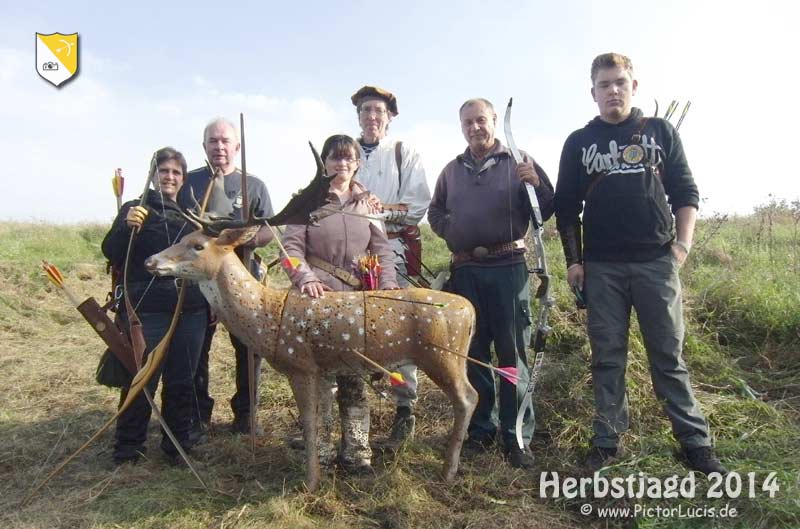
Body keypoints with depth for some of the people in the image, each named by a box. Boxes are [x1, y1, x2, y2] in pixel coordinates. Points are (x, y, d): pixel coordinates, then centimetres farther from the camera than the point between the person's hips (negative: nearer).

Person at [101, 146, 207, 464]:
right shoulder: (135, 210, 2)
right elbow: (113, 255, -8)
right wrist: (127, 227, -26)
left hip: (191, 312, 4)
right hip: (147, 311, -4)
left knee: (182, 383, 10)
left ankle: (178, 444, 23)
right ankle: (127, 450, 17)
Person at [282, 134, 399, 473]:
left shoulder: (367, 202, 12)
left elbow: (381, 249, 7)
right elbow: (291, 244, -3)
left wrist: (388, 285, -8)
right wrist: (305, 278, -20)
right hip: (317, 297, -2)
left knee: (353, 376, 6)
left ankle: (356, 452, 16)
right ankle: (319, 453, 13)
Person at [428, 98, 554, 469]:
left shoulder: (518, 163, 6)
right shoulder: (452, 170, 17)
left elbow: (545, 212, 1)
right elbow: (435, 212, 25)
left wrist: (535, 184, -17)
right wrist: (450, 229, 6)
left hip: (508, 267, -4)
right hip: (465, 271, 4)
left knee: (513, 353, -2)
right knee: (472, 353, 10)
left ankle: (517, 437, 7)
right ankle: (480, 429, 22)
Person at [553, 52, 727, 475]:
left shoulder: (660, 132, 11)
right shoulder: (579, 143, 11)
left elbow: (684, 192, 9)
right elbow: (566, 207, 10)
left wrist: (683, 244, -3)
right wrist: (573, 261, 4)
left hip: (656, 262, 0)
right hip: (601, 267, 1)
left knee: (669, 356, 3)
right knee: (607, 358, 6)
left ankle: (695, 443, 14)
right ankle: (607, 441, 15)